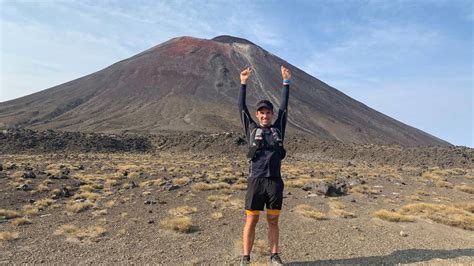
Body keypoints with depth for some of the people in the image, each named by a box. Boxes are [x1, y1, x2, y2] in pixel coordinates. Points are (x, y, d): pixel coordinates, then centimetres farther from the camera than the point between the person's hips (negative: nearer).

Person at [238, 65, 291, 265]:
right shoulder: (251, 128, 9)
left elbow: (284, 106, 14)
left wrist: (286, 82, 15)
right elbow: (242, 107, 7)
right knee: (251, 221, 4)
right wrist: (243, 83, 5)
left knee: (273, 221, 11)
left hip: (275, 181, 2)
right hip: (256, 181, -2)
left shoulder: (278, 128, 13)